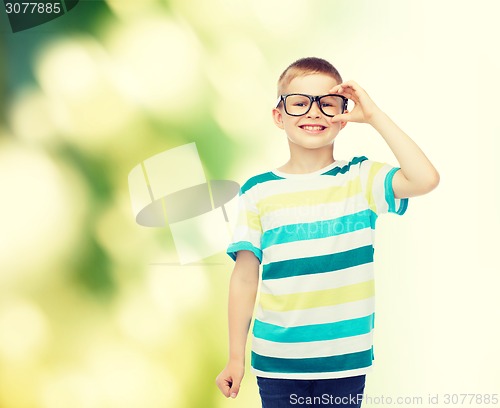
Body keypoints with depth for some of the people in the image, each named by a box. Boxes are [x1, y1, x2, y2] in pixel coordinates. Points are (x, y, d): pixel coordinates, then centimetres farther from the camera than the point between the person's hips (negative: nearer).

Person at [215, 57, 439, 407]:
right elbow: (245, 277, 2)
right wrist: (236, 357, 2)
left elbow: (425, 179, -19)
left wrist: (374, 115, -13)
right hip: (277, 361, 0)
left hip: (345, 362, 0)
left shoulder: (360, 179, -1)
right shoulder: (258, 192, 0)